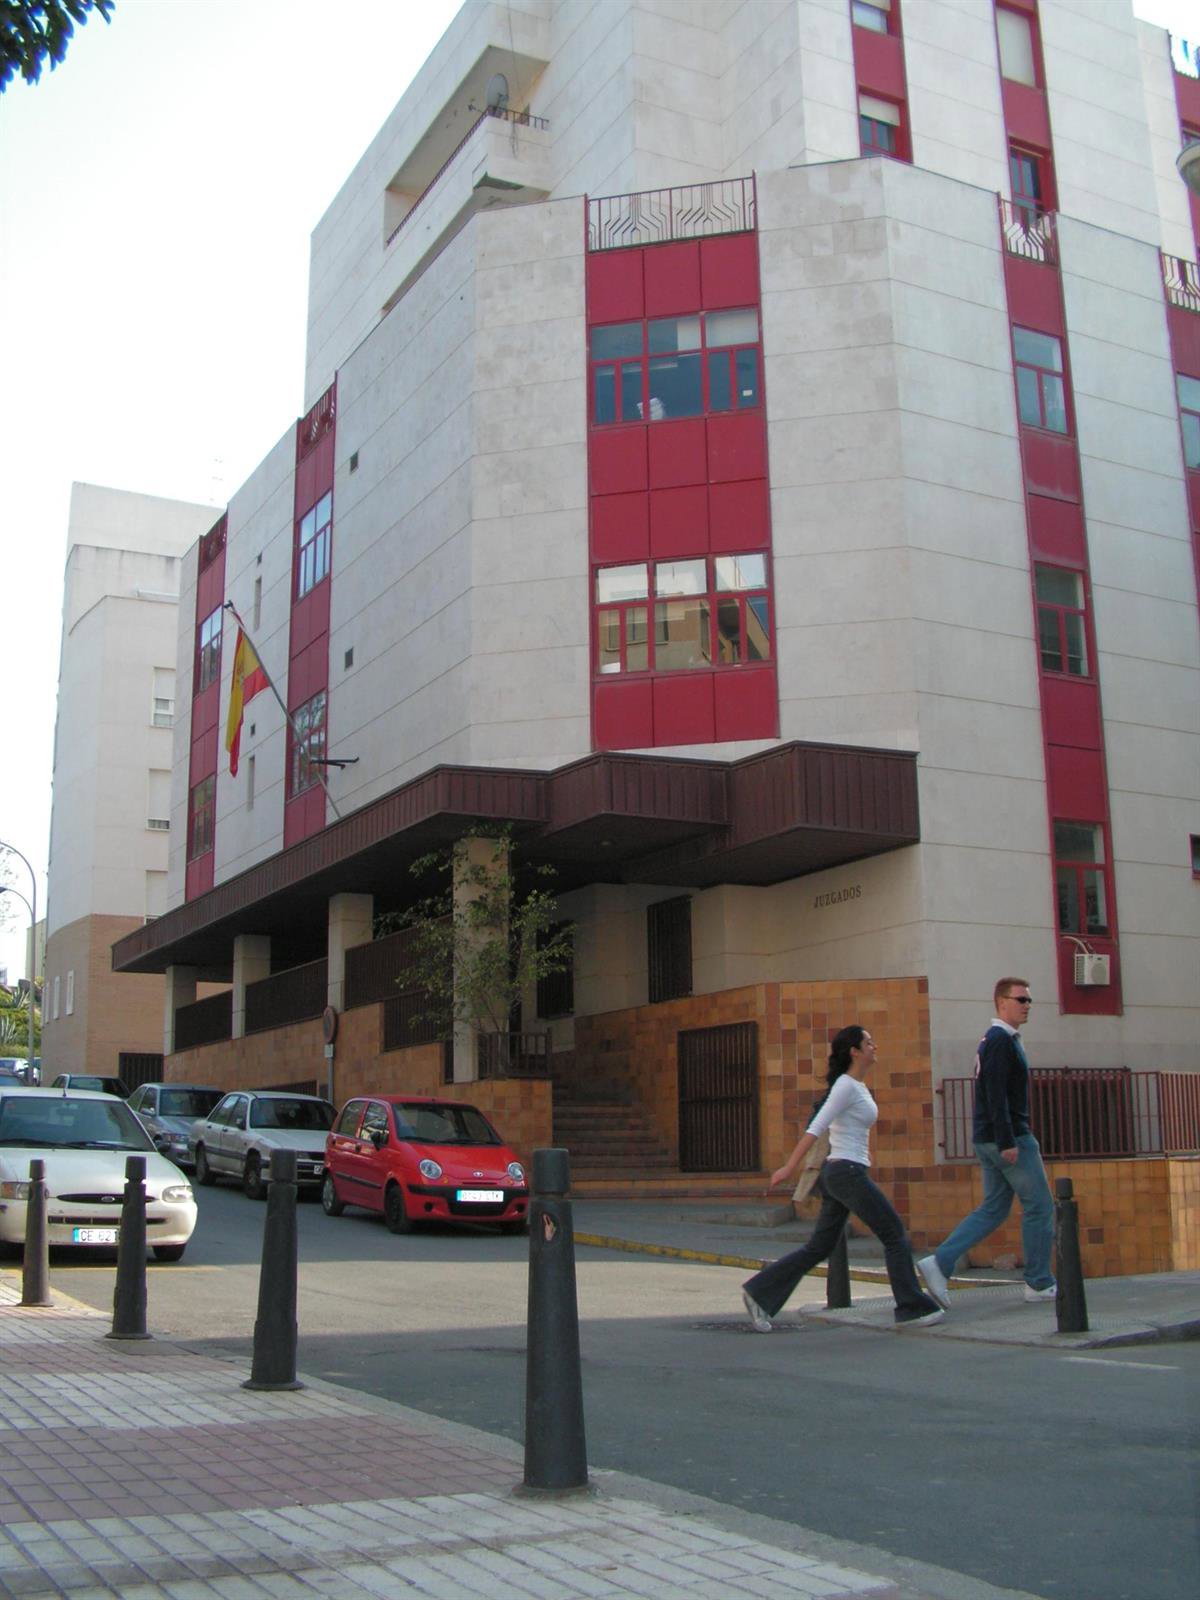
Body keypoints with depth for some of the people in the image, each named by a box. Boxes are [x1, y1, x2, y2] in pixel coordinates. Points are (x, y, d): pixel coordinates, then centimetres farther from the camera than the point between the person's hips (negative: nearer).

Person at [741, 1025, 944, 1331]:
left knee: (819, 1248, 10)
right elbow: (815, 1128, -18)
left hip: (837, 1173, 10)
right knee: (895, 1236, -1)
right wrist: (789, 1167, -21)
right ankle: (912, 1308, 5)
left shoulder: (857, 1086, 15)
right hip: (847, 1172, -10)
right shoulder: (846, 1085, -13)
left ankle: (760, 1292, 9)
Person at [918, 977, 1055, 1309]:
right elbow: (996, 1095, -22)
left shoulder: (995, 1040, 18)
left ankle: (939, 1263, 1)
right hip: (1009, 1136, -10)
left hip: (990, 1140, 10)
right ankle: (1038, 1283, 9)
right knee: (1039, 1206, 1)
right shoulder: (1001, 1041, -14)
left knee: (993, 1209, 10)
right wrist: (1008, 1142, -25)